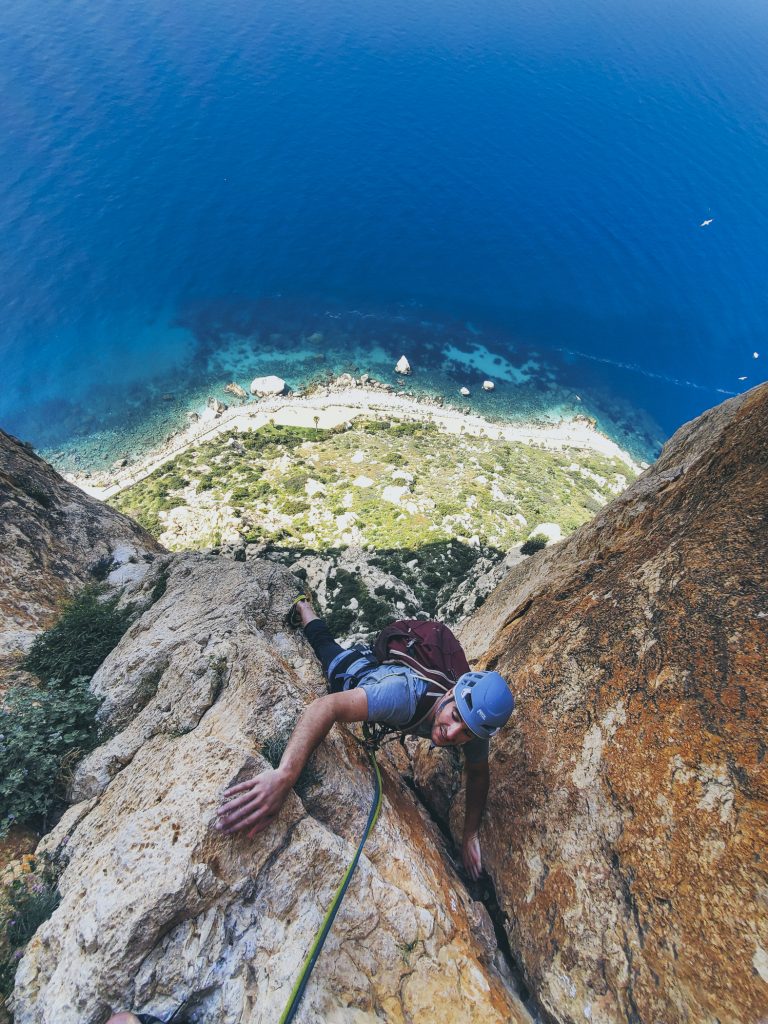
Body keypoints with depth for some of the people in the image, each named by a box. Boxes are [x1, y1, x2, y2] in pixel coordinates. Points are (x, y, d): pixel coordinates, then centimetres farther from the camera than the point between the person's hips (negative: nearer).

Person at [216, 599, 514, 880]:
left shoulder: (476, 725, -34)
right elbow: (327, 707, -63)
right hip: (354, 671, -3)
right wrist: (284, 775, -75)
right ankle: (302, 606, 56)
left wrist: (470, 835, -14)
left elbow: (478, 775, -12)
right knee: (324, 643, 30)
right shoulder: (406, 695, -52)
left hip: (389, 668, 3)